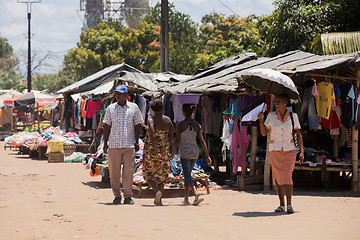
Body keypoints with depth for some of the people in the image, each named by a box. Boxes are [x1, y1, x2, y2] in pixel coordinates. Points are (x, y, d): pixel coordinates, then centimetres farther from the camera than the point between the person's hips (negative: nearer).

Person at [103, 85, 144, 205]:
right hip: (114, 144, 1)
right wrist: (105, 142, 4)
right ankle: (117, 196, 10)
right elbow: (107, 126, 10)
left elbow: (137, 125, 10)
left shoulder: (134, 108, 7)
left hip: (129, 144, -1)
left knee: (128, 171, -4)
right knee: (114, 171, 1)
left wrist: (136, 142, 3)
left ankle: (128, 196, 2)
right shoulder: (110, 108, 9)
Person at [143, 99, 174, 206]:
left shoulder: (151, 121, -14)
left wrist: (156, 153, -23)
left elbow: (153, 137, -25)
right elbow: (171, 137, 5)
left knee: (148, 174, 11)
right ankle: (158, 200, 12)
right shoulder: (168, 120, 0)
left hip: (151, 150, -4)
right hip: (164, 151, 4)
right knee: (161, 175, 14)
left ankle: (157, 191, -14)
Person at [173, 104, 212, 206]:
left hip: (184, 152, -5)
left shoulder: (181, 124, -9)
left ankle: (196, 193, -31)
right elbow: (202, 141, -1)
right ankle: (186, 198, 25)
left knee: (187, 176, -7)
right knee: (188, 174, 20)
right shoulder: (197, 125, 2)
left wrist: (173, 153, 6)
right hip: (195, 151, 5)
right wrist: (207, 155, 1)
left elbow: (177, 141, -8)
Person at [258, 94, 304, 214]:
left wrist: (301, 151, -4)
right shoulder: (271, 116, 3)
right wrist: (261, 121, -11)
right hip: (274, 150, 2)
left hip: (289, 150, -2)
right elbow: (264, 133, 6)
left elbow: (298, 135, 3)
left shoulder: (293, 116, 0)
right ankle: (281, 204, 12)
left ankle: (289, 204, -18)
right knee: (277, 177, 2)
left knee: (287, 176, -14)